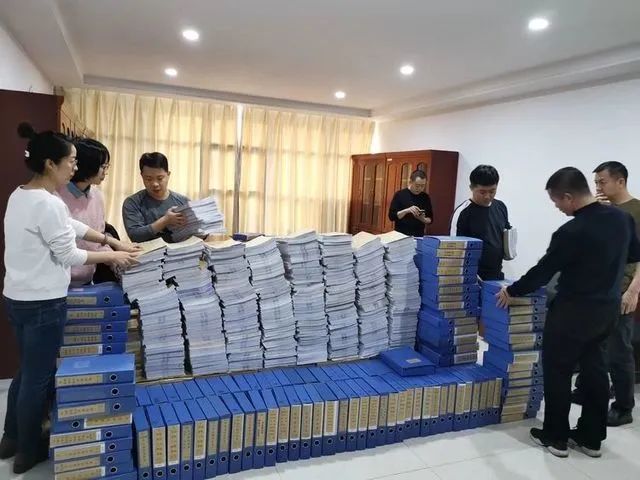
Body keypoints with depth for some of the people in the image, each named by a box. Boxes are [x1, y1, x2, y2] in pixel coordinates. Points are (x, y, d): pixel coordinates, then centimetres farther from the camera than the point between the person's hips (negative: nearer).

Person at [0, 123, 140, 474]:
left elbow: (72, 226, 12)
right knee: (38, 377, 8)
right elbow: (68, 255, -17)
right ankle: (28, 452, 26)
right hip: (43, 303, -10)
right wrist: (111, 257, -5)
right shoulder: (49, 204, -23)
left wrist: (112, 241, 10)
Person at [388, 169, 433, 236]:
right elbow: (391, 216, -7)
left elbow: (430, 219, 10)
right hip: (401, 235, -2)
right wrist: (406, 210, -19)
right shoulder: (400, 194, -3)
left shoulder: (425, 197, 6)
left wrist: (423, 219, -10)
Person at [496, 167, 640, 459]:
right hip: (608, 308, 8)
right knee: (594, 369, 17)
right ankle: (591, 438, 28)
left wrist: (512, 291, -2)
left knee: (557, 372, 7)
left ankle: (555, 437, 19)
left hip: (574, 311, -8)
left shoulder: (571, 232, -24)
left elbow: (542, 272, -16)